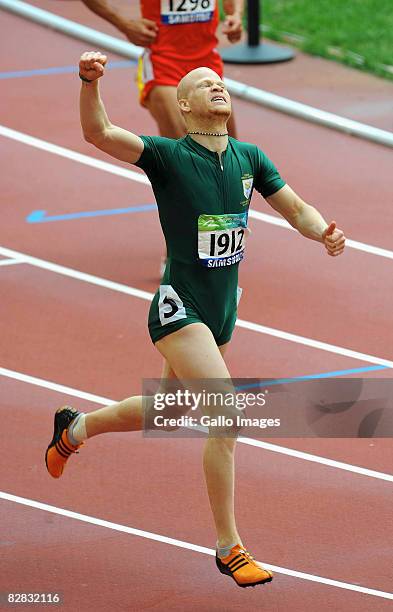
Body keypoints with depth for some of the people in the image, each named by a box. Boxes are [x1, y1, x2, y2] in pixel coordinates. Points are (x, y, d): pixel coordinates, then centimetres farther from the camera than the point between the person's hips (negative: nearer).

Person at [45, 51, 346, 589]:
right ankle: (230, 549, -12)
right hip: (179, 308, -7)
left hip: (222, 313, 7)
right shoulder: (168, 156, -13)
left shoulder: (250, 158, 4)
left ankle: (75, 427, 53)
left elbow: (295, 209, 12)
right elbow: (98, 132, -25)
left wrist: (324, 232, -10)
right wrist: (90, 81, -44)